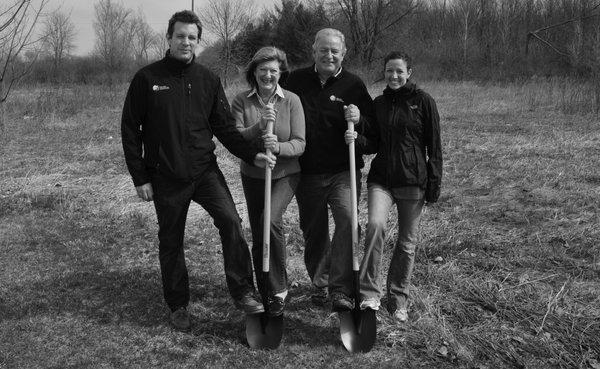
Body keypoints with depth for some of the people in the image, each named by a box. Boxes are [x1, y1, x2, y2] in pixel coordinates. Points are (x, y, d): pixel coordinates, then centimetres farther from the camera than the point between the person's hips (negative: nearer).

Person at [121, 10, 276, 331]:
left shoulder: (208, 80, 4)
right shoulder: (147, 78, -4)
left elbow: (224, 126, 4)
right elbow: (130, 129, -2)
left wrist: (252, 155, -10)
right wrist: (140, 178, -5)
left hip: (205, 169, 2)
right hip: (165, 176, -1)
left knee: (230, 220, -17)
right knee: (171, 241, 9)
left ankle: (242, 293, -6)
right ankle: (178, 305, 26)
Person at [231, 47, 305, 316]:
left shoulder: (291, 101, -8)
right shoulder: (241, 101, -4)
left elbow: (299, 144, -11)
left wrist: (278, 147, -31)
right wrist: (258, 126, -29)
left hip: (285, 174, -3)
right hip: (252, 175, 3)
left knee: (271, 220, -26)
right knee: (257, 236, 9)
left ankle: (279, 289, -10)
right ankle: (264, 294, 27)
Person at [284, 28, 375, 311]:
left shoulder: (353, 85, 2)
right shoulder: (296, 80, 7)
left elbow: (373, 127, 3)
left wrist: (358, 119, -18)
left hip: (343, 171, -2)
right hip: (307, 172, 2)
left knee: (348, 220, -22)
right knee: (313, 231, 12)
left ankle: (340, 290, -16)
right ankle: (319, 283, 33)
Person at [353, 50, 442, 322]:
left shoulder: (423, 101, -1)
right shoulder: (379, 103, 9)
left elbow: (434, 146, -1)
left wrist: (434, 184, -5)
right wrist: (357, 139, -7)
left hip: (413, 180, -2)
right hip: (382, 177, 2)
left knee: (407, 242, 7)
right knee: (375, 224, -24)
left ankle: (399, 299, 24)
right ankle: (369, 293, -17)